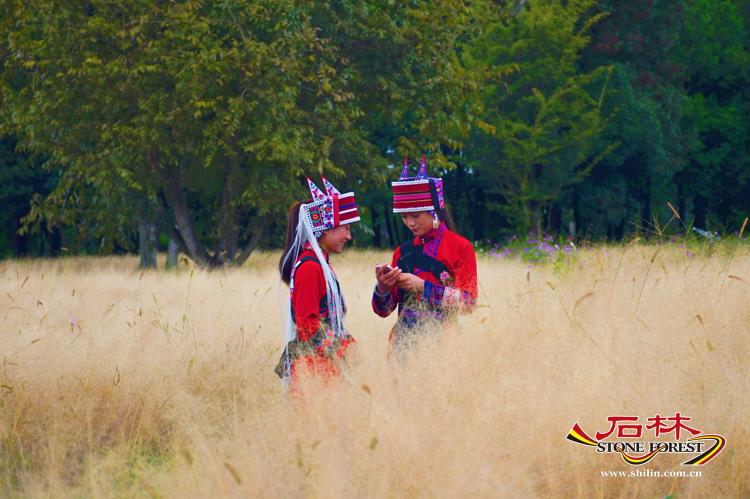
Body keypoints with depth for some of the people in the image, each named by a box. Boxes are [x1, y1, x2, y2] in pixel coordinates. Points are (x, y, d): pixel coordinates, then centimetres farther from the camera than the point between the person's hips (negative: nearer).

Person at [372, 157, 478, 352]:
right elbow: (383, 310, 12)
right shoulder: (403, 251, 13)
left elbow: (468, 303, -7)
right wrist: (382, 288, -9)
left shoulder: (460, 247, 2)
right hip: (404, 337, 3)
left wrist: (423, 287, -13)